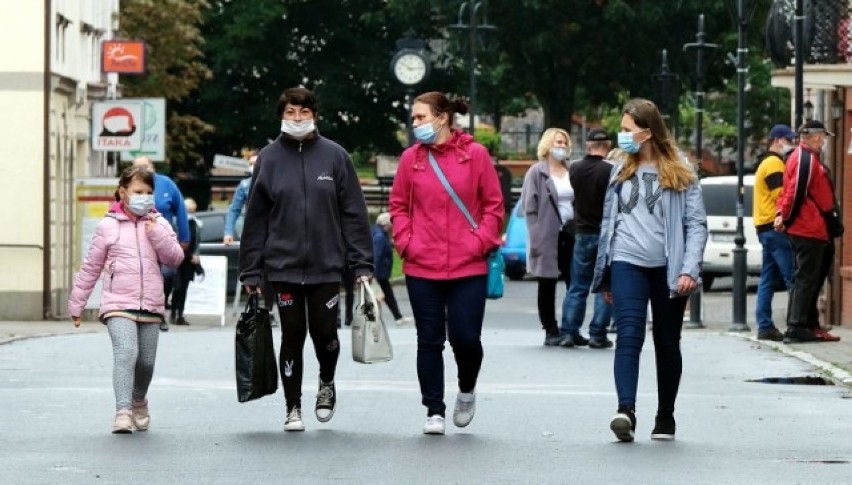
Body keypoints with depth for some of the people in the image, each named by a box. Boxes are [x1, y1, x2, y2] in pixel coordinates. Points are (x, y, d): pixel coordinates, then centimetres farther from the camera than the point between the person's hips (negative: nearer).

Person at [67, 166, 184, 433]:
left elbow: (175, 258, 1)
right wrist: (76, 304, 11)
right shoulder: (108, 226, 3)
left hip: (151, 305, 3)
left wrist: (157, 234, -12)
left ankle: (139, 401, 38)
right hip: (118, 304, -3)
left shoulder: (158, 224, 10)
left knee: (146, 361, 9)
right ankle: (123, 411, -28)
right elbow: (91, 267, 9)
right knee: (126, 352, -23)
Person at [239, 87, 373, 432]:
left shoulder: (335, 156, 2)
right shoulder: (269, 158, 3)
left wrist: (362, 264, -4)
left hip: (326, 265, 0)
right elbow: (255, 218, 4)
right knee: (292, 336, 3)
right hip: (283, 265, 0)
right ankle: (293, 409, 14)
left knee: (324, 332, 0)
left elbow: (354, 213, 2)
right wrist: (251, 271, 1)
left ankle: (326, 383, 31)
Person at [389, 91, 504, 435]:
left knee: (466, 338, -4)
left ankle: (467, 390, 26)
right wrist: (405, 241, -2)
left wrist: (481, 242, -7)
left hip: (469, 267, -2)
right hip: (422, 268, 2)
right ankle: (434, 411, 13)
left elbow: (494, 205, 3)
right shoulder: (411, 158, 4)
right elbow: (398, 205, 11)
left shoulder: (475, 155, -1)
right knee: (430, 341, 5)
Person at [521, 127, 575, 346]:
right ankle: (551, 331, 10)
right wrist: (536, 239, -13)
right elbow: (530, 207, -6)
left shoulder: (572, 172, 11)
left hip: (570, 233, 4)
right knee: (547, 286, 4)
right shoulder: (537, 172, -3)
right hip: (547, 235, -4)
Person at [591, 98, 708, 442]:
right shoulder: (621, 172, 13)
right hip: (627, 263, 2)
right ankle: (626, 410, -28)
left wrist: (689, 269, -13)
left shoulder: (680, 174, 1)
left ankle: (665, 417, 19)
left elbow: (696, 224, -2)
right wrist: (604, 276, 18)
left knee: (667, 343, 8)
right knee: (629, 335, -15)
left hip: (667, 268, -2)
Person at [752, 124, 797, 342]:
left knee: (769, 280, 9)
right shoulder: (775, 163, -9)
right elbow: (781, 195, -17)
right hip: (775, 227, -11)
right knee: (792, 277, -13)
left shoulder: (765, 163, 23)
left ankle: (765, 326, 8)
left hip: (766, 227, 11)